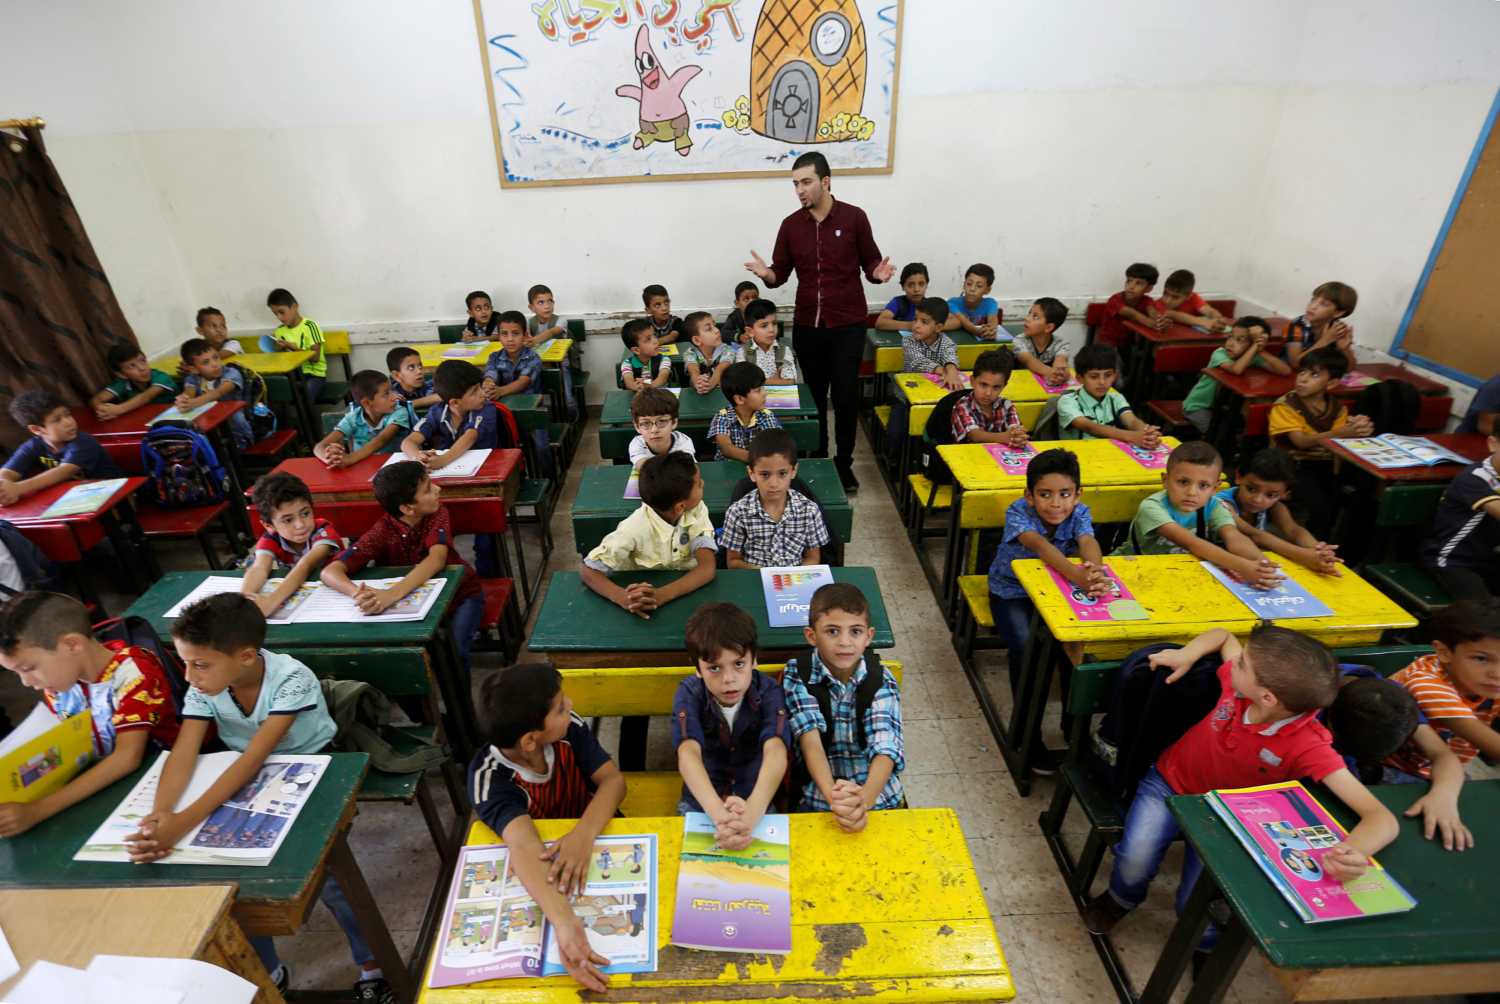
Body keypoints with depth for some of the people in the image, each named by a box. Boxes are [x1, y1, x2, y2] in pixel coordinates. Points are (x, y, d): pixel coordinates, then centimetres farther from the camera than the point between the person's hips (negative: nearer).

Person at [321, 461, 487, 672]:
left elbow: (437, 559, -37)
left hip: (460, 594, -1)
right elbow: (330, 571, -28)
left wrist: (392, 594, -53)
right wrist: (359, 594, -50)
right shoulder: (382, 532, -19)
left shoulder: (438, 514, -20)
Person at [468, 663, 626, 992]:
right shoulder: (489, 777, -32)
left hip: (594, 833, 2)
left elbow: (613, 779, -25)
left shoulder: (568, 727, -23)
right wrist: (564, 921, -61)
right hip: (536, 868, -1)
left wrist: (584, 834, -45)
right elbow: (524, 845, -46)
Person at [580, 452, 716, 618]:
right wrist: (623, 597, -37)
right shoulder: (636, 528, -24)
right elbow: (588, 571, -19)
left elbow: (707, 568, -23)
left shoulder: (697, 510, -15)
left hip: (689, 592, 0)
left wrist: (664, 594, -38)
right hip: (647, 609, 0)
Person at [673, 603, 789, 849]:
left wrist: (751, 814, -46)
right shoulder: (689, 693, -14)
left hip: (757, 804, 0)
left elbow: (776, 753, -28)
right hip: (700, 805, 1)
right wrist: (719, 814, -44)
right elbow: (688, 754, -28)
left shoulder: (768, 691, -15)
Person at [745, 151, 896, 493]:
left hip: (848, 324, -2)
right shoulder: (791, 225, 4)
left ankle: (844, 464, 16)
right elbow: (781, 273, 7)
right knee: (814, 395, 11)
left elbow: (870, 262, 2)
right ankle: (816, 460, 27)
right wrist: (766, 274, -16)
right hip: (807, 325, 3)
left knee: (846, 397, 1)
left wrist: (878, 272, -21)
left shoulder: (854, 217, -3)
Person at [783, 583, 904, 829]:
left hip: (879, 796, 1)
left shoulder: (882, 681, -4)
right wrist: (833, 796, -32)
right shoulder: (797, 676, -6)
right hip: (817, 799, -1)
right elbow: (811, 740, -16)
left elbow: (885, 747, -16)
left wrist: (864, 798, -34)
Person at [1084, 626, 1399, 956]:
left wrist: (1354, 852, -55)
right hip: (1170, 781, 2)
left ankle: (1208, 946, 24)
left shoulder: (1308, 746, -30)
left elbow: (1382, 818, -35)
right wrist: (1186, 655, -17)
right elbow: (1222, 634, 0)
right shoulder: (1238, 684, -22)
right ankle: (1121, 898, 16)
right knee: (1135, 861, -21)